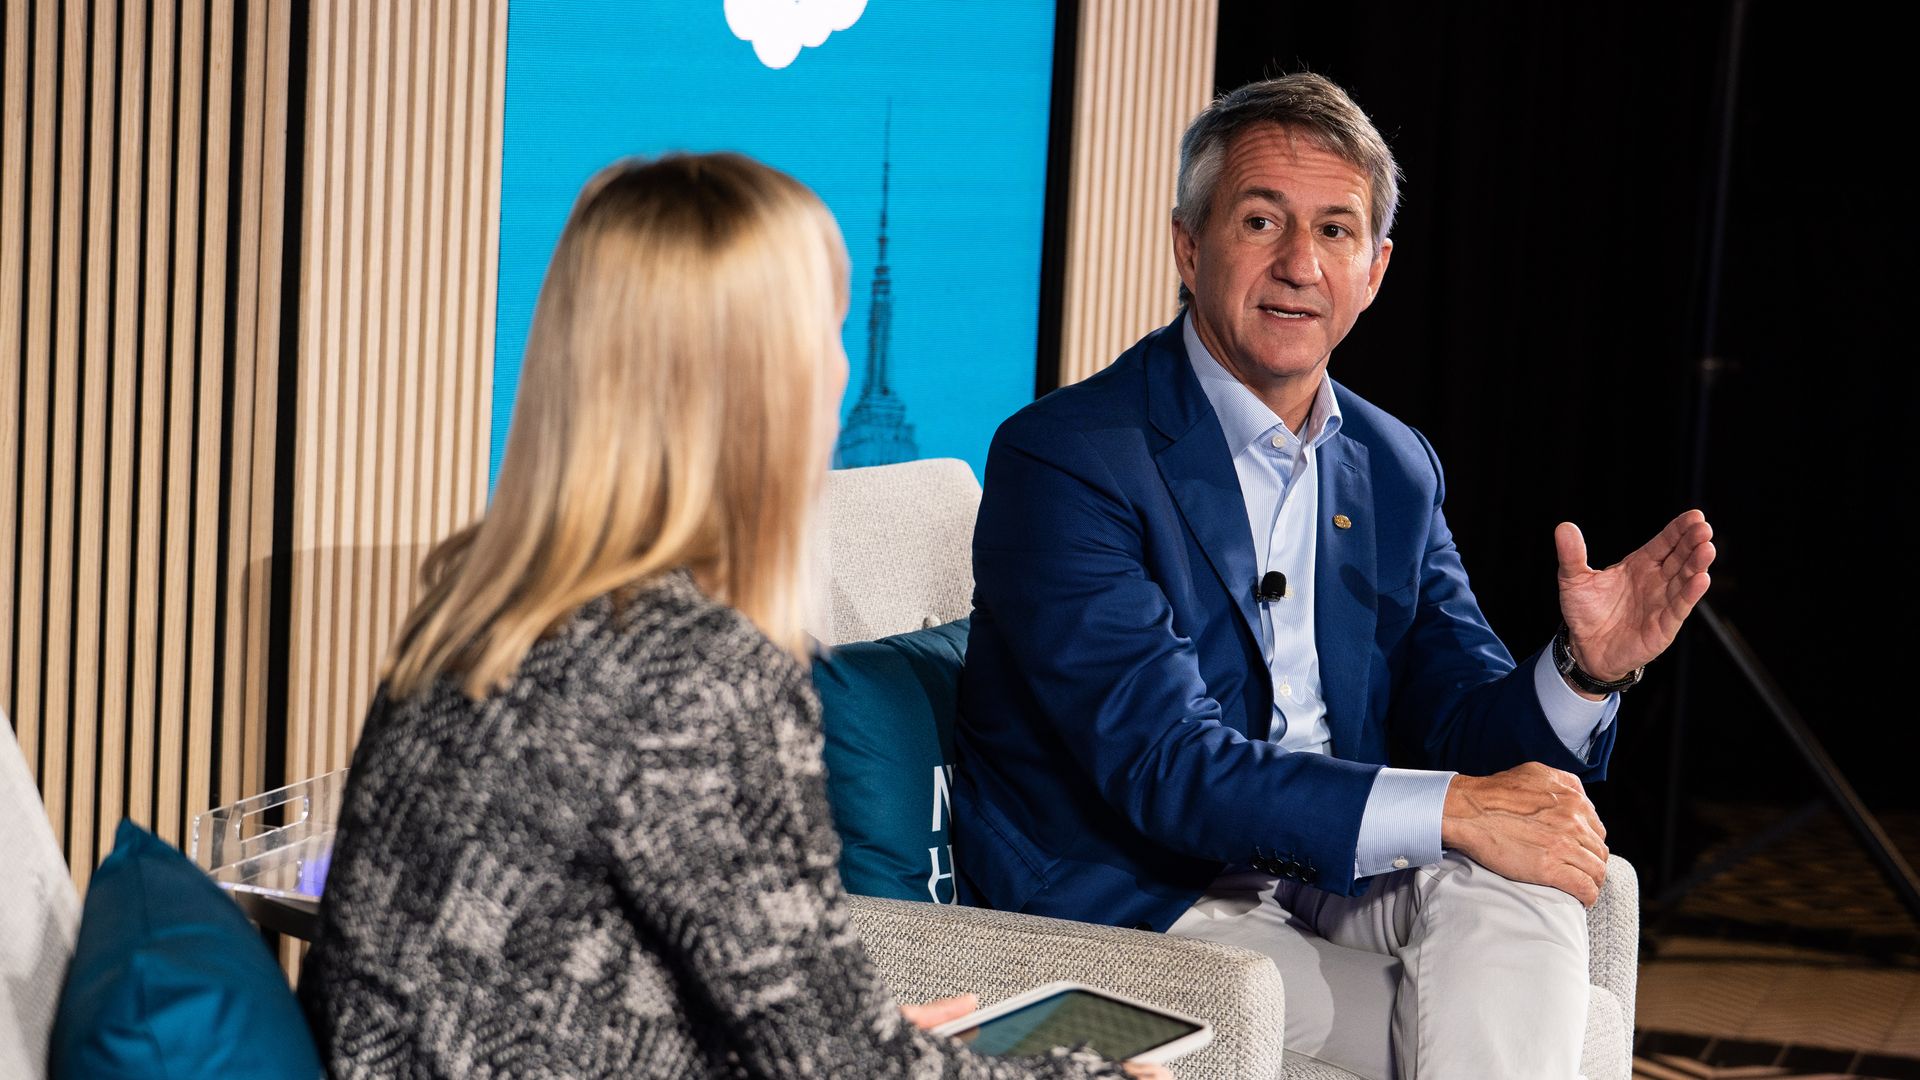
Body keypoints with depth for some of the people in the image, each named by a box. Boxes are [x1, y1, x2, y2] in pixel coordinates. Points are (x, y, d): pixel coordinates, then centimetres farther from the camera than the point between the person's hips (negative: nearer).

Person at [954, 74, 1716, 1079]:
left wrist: (1585, 669, -14)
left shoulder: (1396, 469, 10)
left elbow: (1461, 727, 9)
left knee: (1517, 881, -24)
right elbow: (1166, 765, -22)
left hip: (1330, 888, 6)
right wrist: (1453, 810, -29)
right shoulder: (1063, 458, -13)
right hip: (1123, 913, -6)